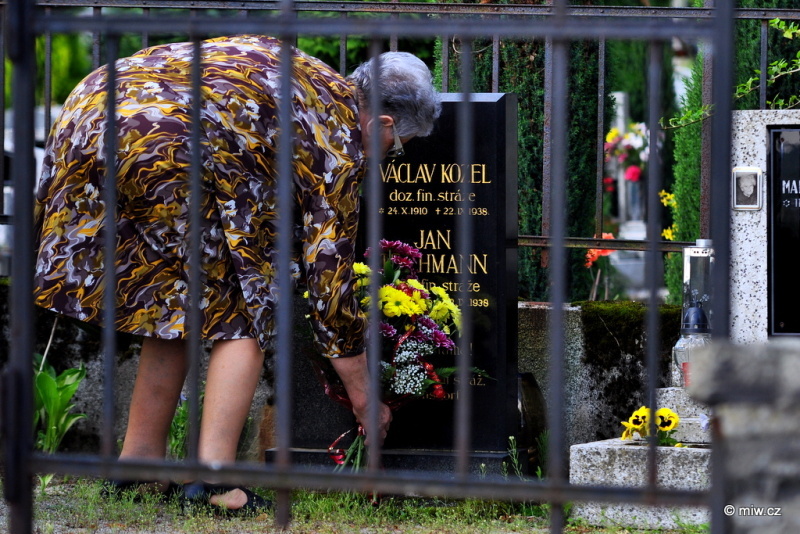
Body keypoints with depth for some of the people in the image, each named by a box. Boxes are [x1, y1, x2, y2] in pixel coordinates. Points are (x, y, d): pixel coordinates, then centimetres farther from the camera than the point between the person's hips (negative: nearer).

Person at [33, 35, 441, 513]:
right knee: (244, 314, 6)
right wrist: (364, 398, 16)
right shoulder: (340, 142, 6)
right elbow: (330, 275, 8)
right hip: (171, 148, -8)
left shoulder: (307, 74, 27)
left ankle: (140, 458, 24)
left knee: (175, 304, 22)